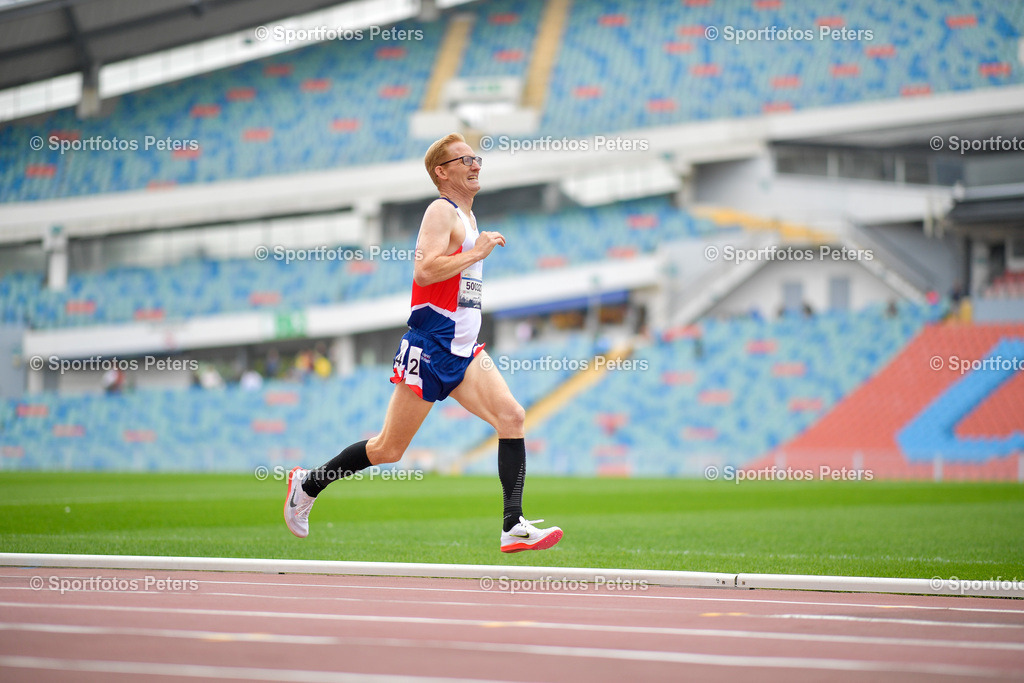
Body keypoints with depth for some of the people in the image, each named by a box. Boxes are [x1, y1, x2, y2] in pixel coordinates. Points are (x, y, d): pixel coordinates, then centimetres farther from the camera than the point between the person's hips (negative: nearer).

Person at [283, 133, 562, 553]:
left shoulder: (466, 216, 20)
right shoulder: (442, 211, -9)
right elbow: (424, 270, -24)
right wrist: (475, 253, -19)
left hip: (463, 352, 8)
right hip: (429, 349, -8)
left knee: (511, 417, -12)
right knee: (389, 449, 0)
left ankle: (514, 527, -15)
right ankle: (308, 484, 20)